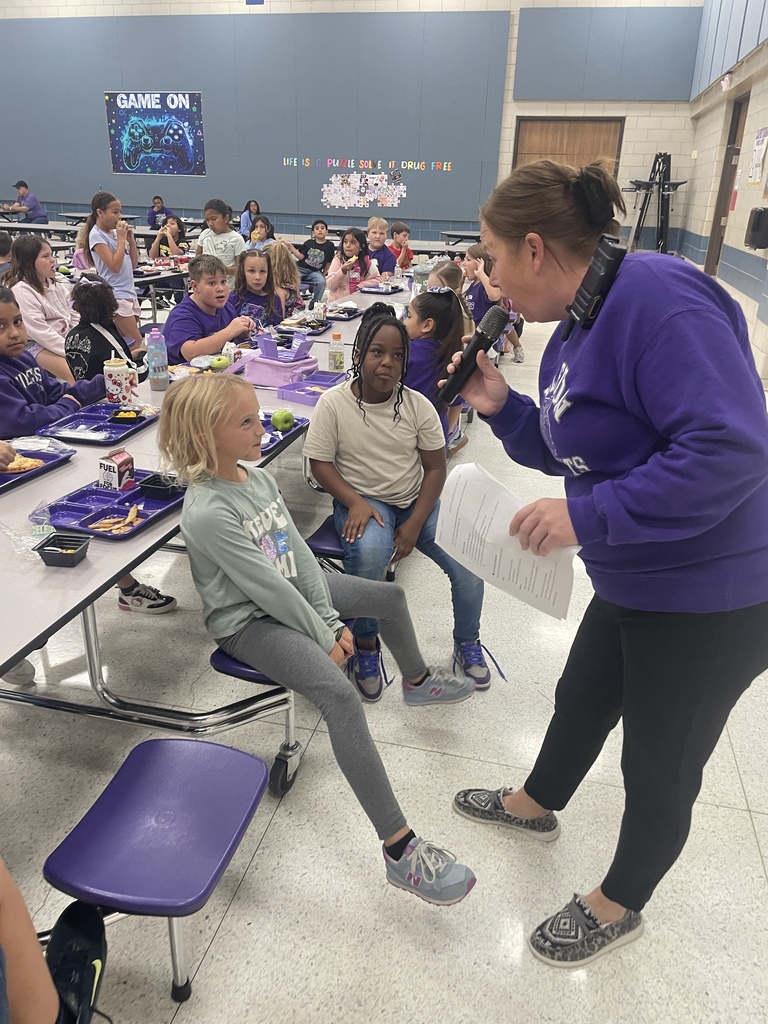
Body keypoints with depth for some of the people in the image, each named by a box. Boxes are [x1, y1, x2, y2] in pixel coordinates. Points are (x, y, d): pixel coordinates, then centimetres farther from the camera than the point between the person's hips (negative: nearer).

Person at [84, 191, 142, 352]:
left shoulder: (115, 232, 14)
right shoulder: (96, 236, -8)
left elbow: (133, 264, 16)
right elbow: (115, 266, -18)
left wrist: (130, 238, 6)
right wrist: (121, 238, -10)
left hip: (129, 292, 7)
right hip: (115, 295, -7)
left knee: (125, 342, 7)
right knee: (136, 341, -13)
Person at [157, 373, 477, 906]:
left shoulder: (259, 477, -1)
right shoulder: (207, 512, -27)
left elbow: (298, 551, 0)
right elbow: (266, 587, -24)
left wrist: (331, 618, -5)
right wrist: (324, 638, -16)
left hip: (291, 592, 9)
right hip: (248, 621, -9)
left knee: (390, 595, 18)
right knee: (340, 694, -30)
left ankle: (417, 677, 49)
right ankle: (400, 848, -26)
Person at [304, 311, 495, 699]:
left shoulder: (417, 404, -4)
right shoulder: (333, 403, -10)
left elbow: (435, 467, -3)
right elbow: (320, 464, -6)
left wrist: (414, 525, -13)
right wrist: (355, 503, -22)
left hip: (416, 501, 3)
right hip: (363, 501, -2)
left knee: (468, 558, -18)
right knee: (368, 554, -36)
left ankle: (467, 644, 13)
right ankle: (365, 644, -6)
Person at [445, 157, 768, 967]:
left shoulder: (656, 297, -25)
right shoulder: (574, 331, 5)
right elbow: (573, 449, 14)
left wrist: (588, 515, -29)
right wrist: (500, 407, -1)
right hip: (634, 583, 9)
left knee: (660, 769, 13)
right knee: (581, 701, 28)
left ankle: (618, 907, 41)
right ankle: (535, 805, 57)